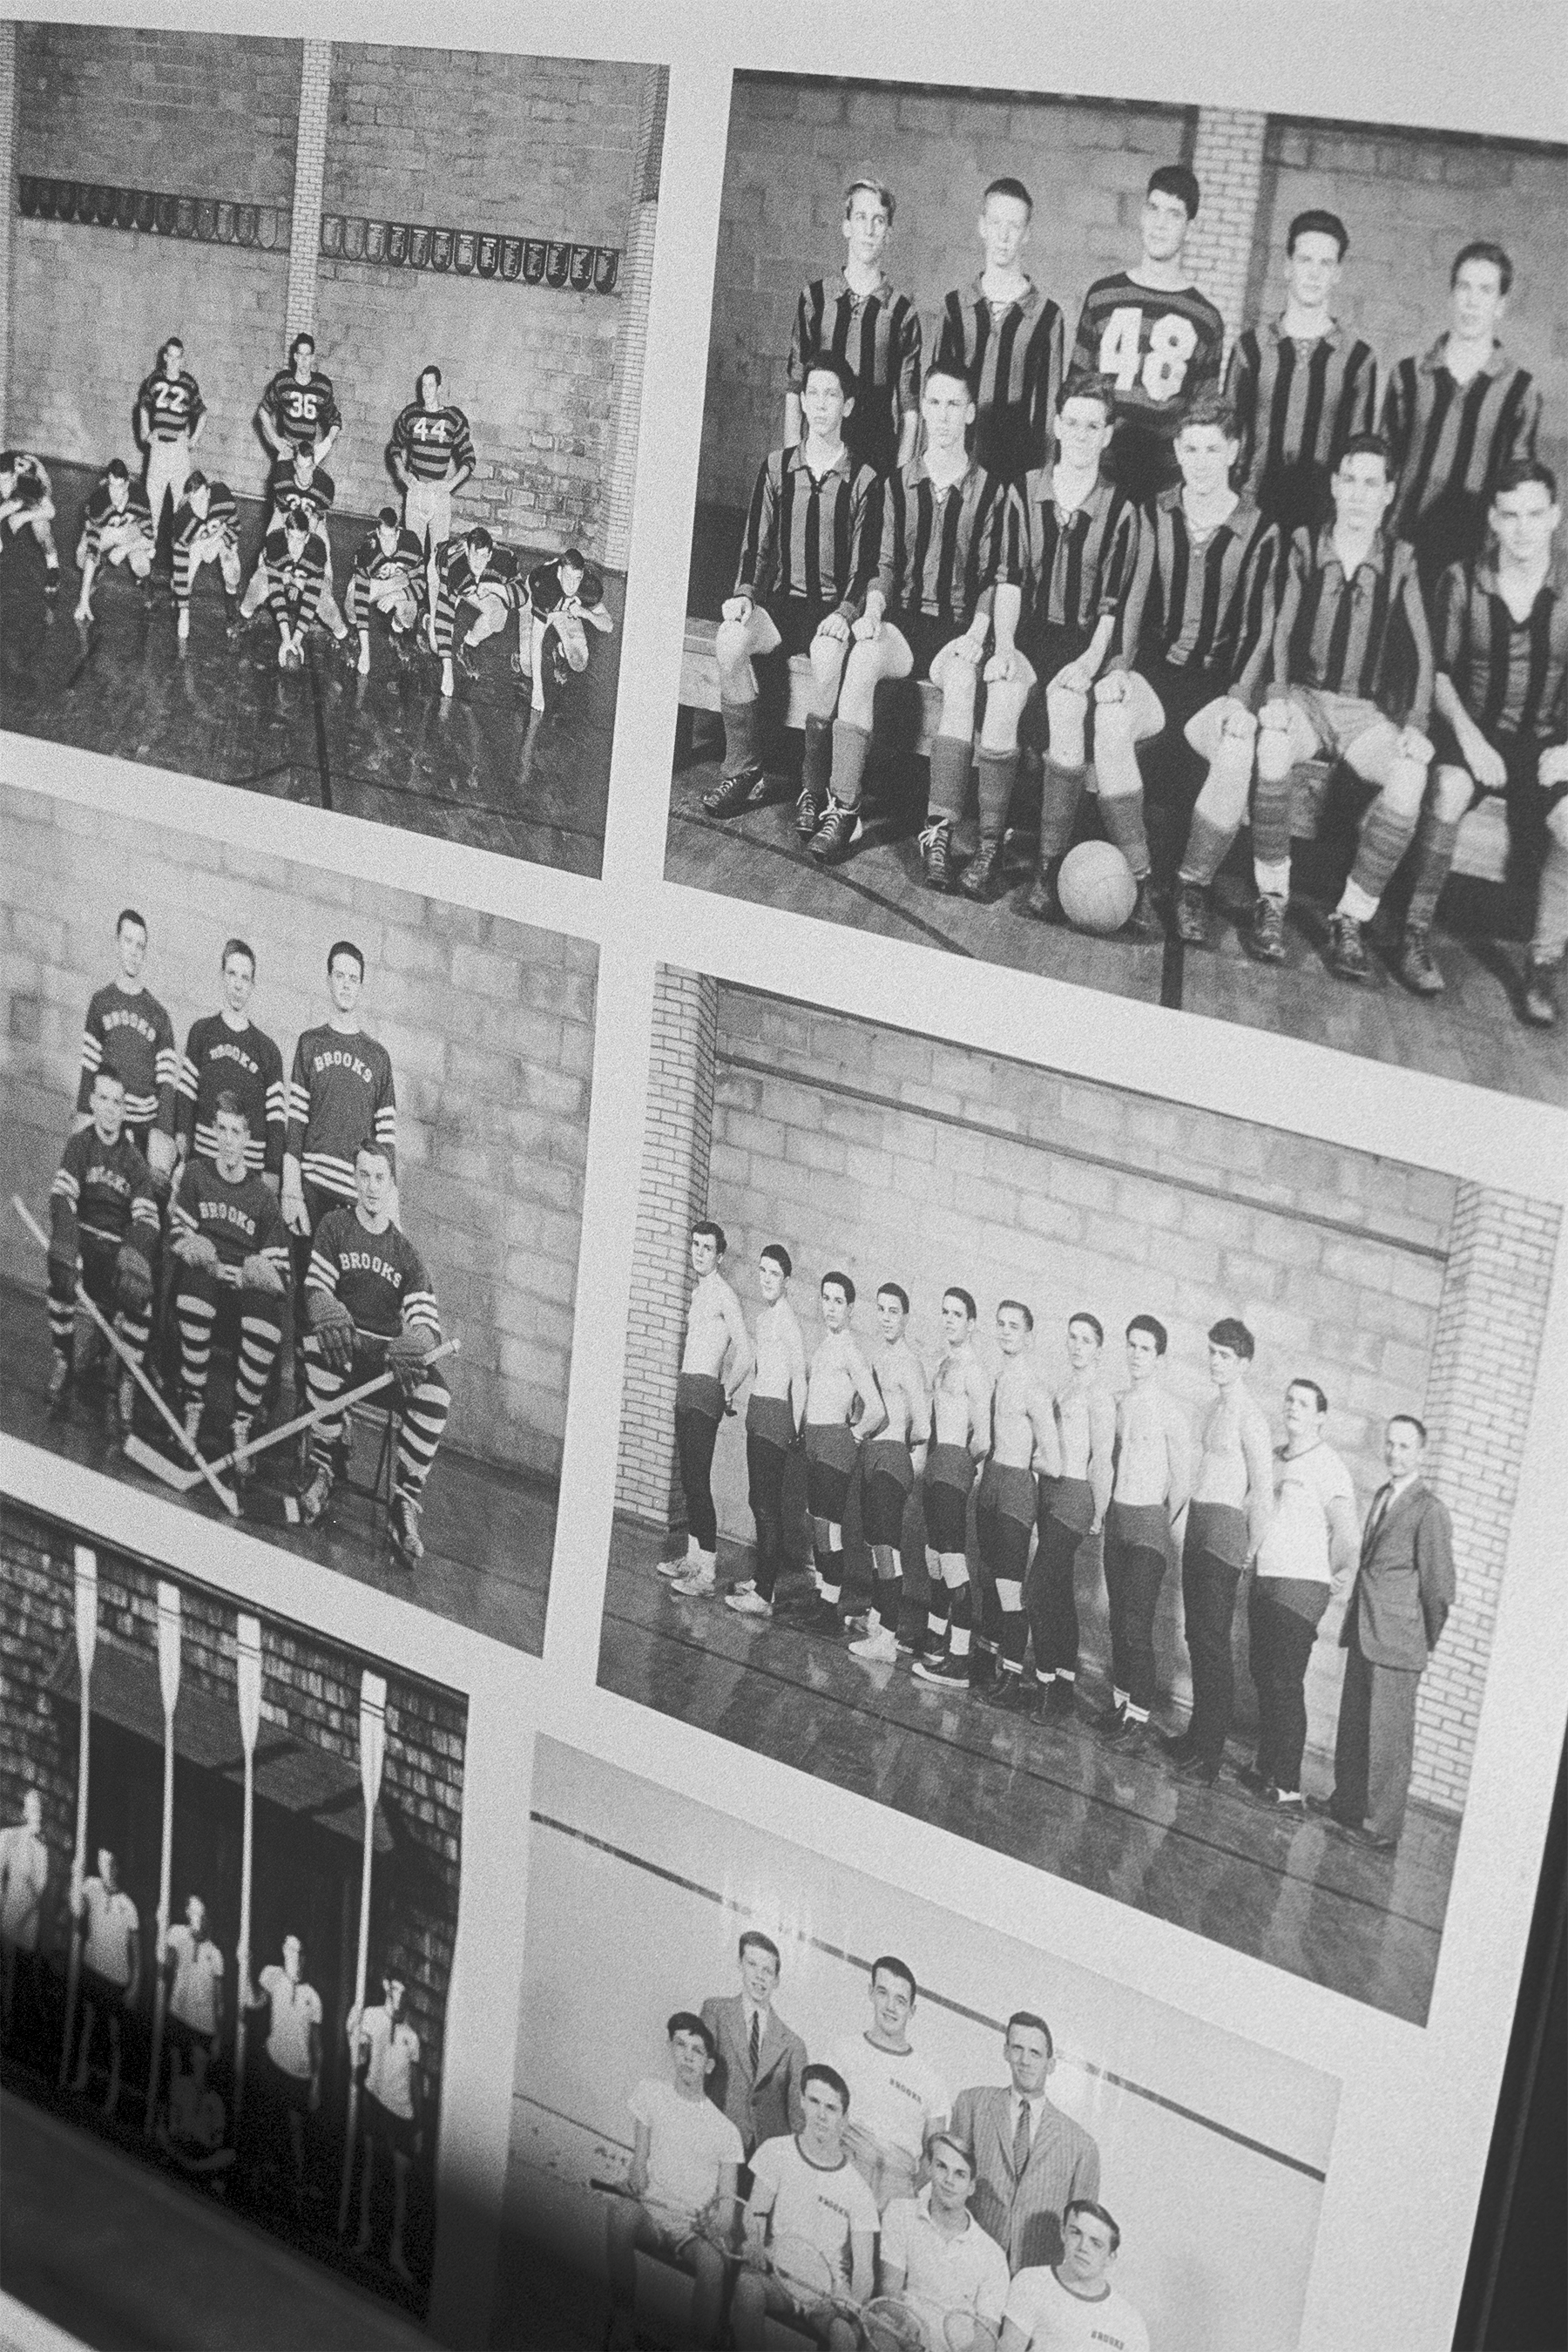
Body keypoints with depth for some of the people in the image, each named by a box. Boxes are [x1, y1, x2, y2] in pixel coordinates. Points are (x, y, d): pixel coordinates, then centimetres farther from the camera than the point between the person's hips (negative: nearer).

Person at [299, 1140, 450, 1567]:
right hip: (344, 1342, -1)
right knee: (320, 1344, -39)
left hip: (389, 1349, 1)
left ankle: (406, 1504, -19)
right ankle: (322, 1471, -25)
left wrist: (410, 1346, -27)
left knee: (436, 1396, -30)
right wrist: (330, 1315, -30)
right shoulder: (334, 1227, 9)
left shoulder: (405, 1252, 11)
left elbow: (426, 1320, -1)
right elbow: (316, 1289, -3)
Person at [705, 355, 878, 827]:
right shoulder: (776, 468, 12)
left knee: (828, 653, -37)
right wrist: (744, 593, -7)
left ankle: (815, 790, -27)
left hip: (834, 608, -3)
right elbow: (756, 546, 11)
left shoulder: (864, 481, 3)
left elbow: (864, 565, -2)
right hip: (781, 602, 3)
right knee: (730, 638, -29)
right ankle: (745, 771, -18)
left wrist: (844, 613, -19)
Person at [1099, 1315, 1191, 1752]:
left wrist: (1171, 1524, -7)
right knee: (1118, 1618, 9)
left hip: (1150, 1521, -6)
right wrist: (1102, 1508, 12)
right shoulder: (1119, 1403, 9)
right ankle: (1120, 1701, 17)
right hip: (1116, 1518, 6)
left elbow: (1181, 1478, -7)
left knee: (1137, 1623, -11)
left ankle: (1139, 1717, -9)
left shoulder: (1170, 1411, -9)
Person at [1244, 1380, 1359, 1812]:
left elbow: (1346, 1533, -14)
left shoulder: (1328, 1467, -10)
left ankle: (1288, 1789, -5)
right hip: (1263, 1581, 7)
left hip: (1301, 1588, -7)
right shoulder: (1275, 1459, 12)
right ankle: (1265, 1768, 23)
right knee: (1263, 1676, 12)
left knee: (1286, 1685, -8)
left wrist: (1342, 1575, -22)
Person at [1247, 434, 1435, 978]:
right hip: (1303, 696, -1)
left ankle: (1350, 918, -22)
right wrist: (1276, 696, -21)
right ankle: (1272, 900, -25)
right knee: (1272, 745, -37)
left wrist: (1415, 724, -13)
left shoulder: (1400, 561, 6)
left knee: (1411, 775, -31)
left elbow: (1419, 651, 0)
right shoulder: (1304, 547, 4)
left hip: (1366, 710, 1)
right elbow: (1280, 630, -4)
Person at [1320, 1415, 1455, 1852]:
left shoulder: (1430, 1509, -13)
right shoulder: (1383, 1496, 13)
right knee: (1352, 1727, 16)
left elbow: (1438, 1585, -9)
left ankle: (1381, 1828, 5)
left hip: (1396, 1642, -8)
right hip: (1363, 1634, 8)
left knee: (1388, 1737, -1)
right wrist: (1354, 1622, 17)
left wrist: (1425, 1645, -3)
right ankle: (1348, 1804, 28)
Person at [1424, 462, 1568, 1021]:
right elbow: (1439, 671, 3)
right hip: (1472, 731, 0)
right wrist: (1468, 734, -13)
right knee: (1449, 790, -36)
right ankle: (1414, 933, -23)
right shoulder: (1462, 582, 2)